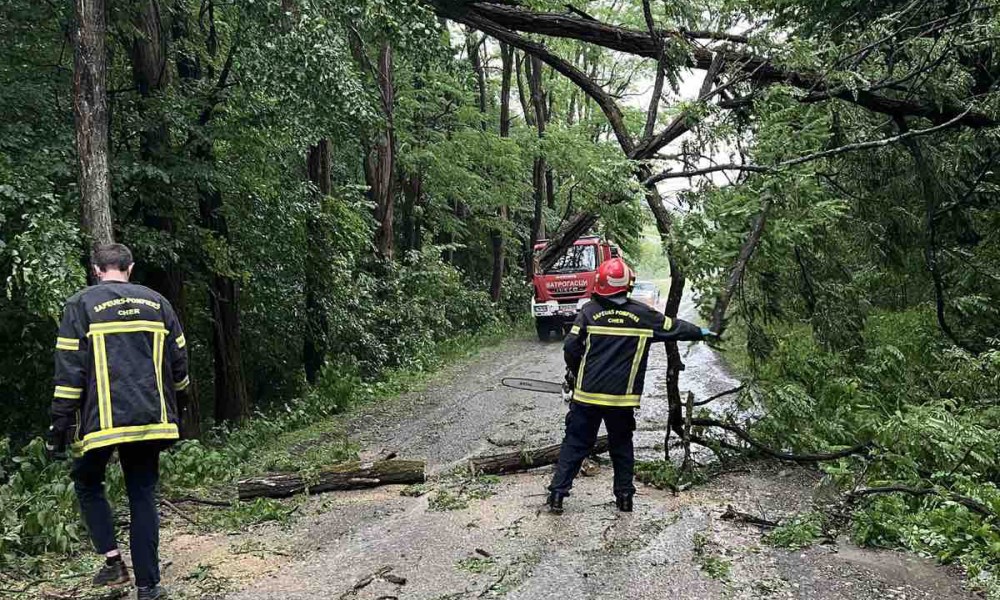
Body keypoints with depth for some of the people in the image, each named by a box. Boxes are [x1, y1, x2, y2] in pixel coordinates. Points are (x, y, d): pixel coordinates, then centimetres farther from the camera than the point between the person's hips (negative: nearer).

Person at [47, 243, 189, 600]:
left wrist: (59, 426, -1)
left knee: (88, 484, 20)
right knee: (143, 495, 9)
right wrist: (176, 409, 24)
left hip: (102, 420, -3)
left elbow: (69, 371, -6)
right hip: (151, 419, 3)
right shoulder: (156, 303, 9)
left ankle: (112, 560, 6)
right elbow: (178, 362, 12)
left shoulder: (81, 305, -1)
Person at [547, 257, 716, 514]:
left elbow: (571, 346, -8)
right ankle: (625, 497, 23)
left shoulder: (590, 310, -5)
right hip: (622, 397, 1)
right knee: (622, 446, 18)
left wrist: (576, 374, 10)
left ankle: (557, 494, 6)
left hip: (587, 394, 0)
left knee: (575, 443, 8)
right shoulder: (643, 314, -2)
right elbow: (675, 328, 12)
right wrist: (702, 332, 30)